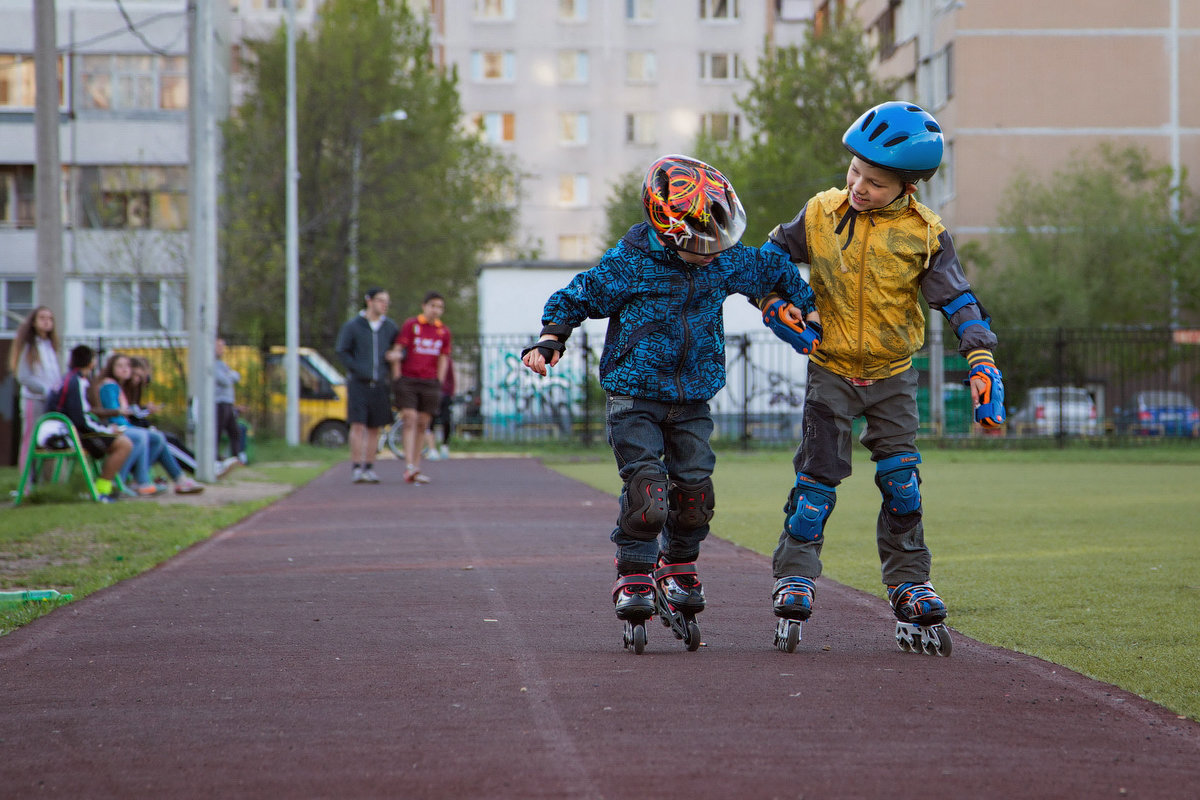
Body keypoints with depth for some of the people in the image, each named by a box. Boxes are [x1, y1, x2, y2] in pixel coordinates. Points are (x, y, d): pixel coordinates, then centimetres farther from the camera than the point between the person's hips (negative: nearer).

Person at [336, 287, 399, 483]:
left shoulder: (389, 327, 7)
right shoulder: (352, 326, -1)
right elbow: (342, 352, -1)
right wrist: (358, 370, -9)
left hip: (379, 386, 3)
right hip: (358, 384, -3)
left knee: (374, 428, 5)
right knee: (358, 426, -10)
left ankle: (369, 468, 12)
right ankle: (356, 469, -9)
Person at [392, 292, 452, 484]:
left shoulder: (444, 332, 10)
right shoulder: (410, 325, 0)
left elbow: (443, 360, 13)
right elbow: (397, 352, -2)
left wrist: (438, 386, 5)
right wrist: (397, 380, -7)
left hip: (430, 382, 3)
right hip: (408, 381, -3)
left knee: (423, 425, 4)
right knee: (410, 421, -13)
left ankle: (416, 469, 8)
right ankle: (409, 467, -23)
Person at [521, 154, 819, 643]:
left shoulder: (725, 263, -1)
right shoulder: (628, 264, -13)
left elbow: (776, 272, 17)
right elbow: (574, 299, -2)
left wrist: (809, 314, 13)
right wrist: (549, 341, -15)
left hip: (692, 401, 4)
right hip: (635, 397, -4)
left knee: (695, 487, -2)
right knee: (646, 485, -17)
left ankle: (678, 567, 22)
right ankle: (634, 578, -3)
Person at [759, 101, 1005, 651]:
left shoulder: (924, 235, -11)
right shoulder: (821, 217, -6)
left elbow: (957, 300, -11)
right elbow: (772, 255, 11)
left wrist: (981, 362, -21)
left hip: (892, 377, 0)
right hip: (831, 372, 0)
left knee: (901, 480, -4)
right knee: (818, 477, -5)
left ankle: (908, 583, 8)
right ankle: (794, 576, 4)